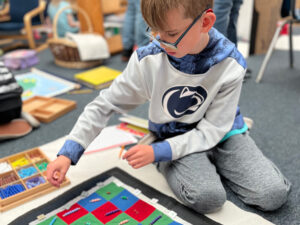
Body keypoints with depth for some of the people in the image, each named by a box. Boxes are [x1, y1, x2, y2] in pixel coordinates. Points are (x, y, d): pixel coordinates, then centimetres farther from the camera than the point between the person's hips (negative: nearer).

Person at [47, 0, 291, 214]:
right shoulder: (148, 60, -19)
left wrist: (158, 151, -27)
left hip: (220, 134, 2)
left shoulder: (229, 64, -20)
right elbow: (104, 105, -10)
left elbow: (211, 130, -16)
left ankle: (214, 164, 11)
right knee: (207, 197, -29)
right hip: (173, 136, -1)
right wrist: (68, 153, -16)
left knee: (274, 194, -14)